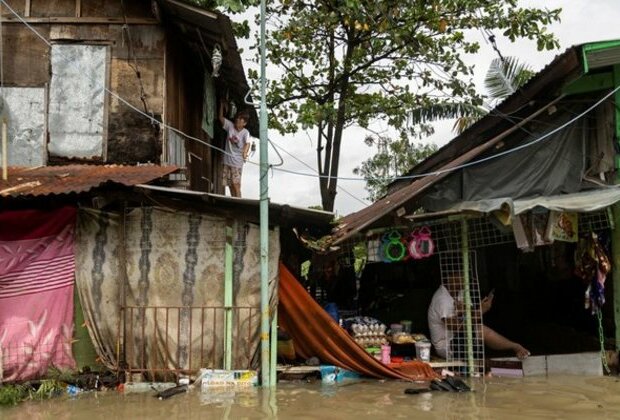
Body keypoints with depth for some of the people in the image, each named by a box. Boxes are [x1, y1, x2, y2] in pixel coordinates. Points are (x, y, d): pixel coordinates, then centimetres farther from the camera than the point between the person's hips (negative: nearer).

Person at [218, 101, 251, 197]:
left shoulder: (245, 132, -12)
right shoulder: (230, 125, 3)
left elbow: (247, 143, -28)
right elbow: (220, 117, 8)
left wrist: (245, 153, -48)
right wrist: (222, 105, -3)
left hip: (237, 162, -5)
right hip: (227, 160, 5)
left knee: (236, 184, -11)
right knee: (230, 184, 9)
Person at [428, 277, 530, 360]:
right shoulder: (443, 300, -25)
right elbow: (458, 327, -27)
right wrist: (481, 311, -24)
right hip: (447, 348, -10)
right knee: (481, 330, -23)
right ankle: (516, 347, -5)